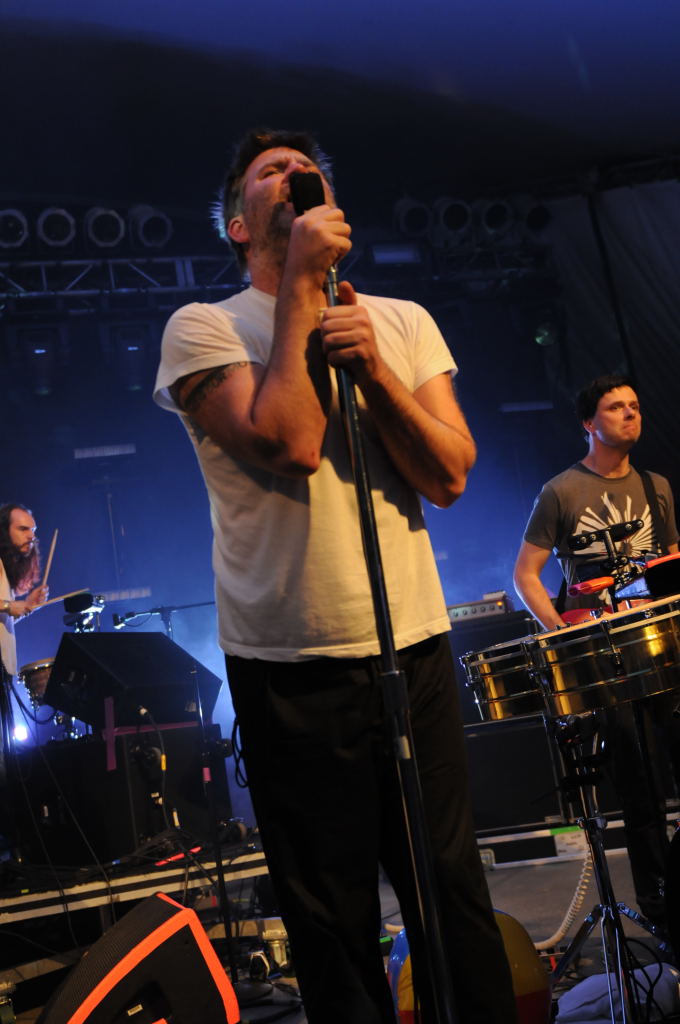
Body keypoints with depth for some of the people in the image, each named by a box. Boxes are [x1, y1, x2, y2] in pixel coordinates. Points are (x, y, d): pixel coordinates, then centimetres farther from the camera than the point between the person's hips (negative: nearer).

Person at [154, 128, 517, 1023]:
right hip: (292, 668, -3)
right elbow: (290, 445, -18)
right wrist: (300, 288, -12)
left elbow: (449, 476, 0)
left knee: (455, 897, 11)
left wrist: (371, 366, -13)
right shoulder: (203, 328, -1)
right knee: (335, 924, 9)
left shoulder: (402, 321, 11)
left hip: (414, 646, 3)